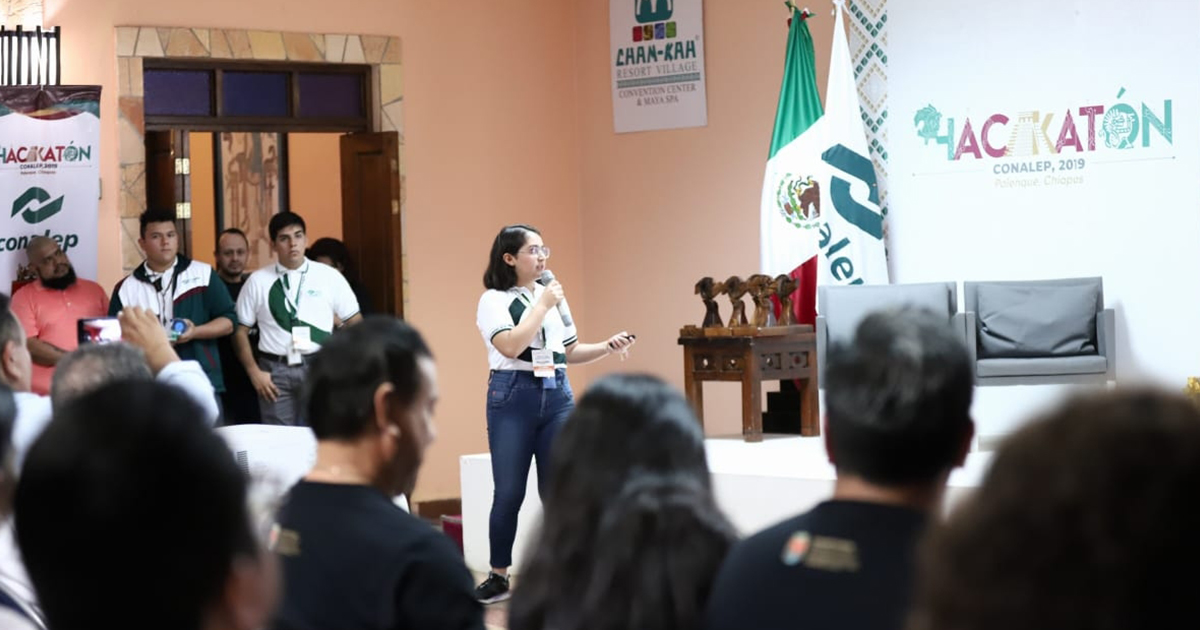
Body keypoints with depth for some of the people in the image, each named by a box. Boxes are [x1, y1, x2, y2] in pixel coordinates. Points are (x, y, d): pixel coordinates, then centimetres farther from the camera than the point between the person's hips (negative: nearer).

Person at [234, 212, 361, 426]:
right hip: (275, 369, 0)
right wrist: (254, 372, 1)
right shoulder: (257, 281, 6)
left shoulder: (329, 276, 5)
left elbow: (355, 323, 8)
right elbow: (241, 330, 9)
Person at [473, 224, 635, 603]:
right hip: (513, 397, -4)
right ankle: (498, 576, 11)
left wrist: (607, 348, 2)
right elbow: (511, 346, -18)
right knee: (509, 492, 0)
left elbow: (569, 352, 17)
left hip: (557, 395, 4)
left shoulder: (552, 295, 13)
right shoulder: (494, 300, -3)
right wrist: (543, 306, -13)